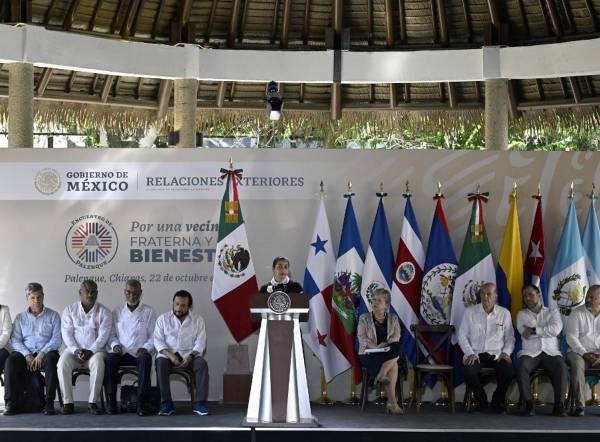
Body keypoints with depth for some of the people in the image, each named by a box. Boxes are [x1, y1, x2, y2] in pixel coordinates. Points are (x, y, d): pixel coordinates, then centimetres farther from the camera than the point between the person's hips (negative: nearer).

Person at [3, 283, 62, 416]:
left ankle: (49, 402, -33)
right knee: (11, 361, -29)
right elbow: (15, 340, 5)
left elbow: (57, 339, -1)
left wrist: (42, 353, -16)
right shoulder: (20, 317, 16)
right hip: (25, 353, 2)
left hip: (46, 352, -2)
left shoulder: (53, 316, 10)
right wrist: (27, 356, -12)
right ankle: (11, 403, -27)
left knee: (50, 360, -37)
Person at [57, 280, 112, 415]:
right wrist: (75, 350, -15)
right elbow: (66, 333, 1)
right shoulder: (70, 310, 10)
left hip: (94, 351, -1)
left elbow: (103, 335, -3)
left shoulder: (104, 312, 7)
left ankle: (92, 402, -27)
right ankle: (68, 402, -25)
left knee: (98, 363, -35)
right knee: (63, 363, -31)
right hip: (74, 349, 1)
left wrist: (91, 351, -17)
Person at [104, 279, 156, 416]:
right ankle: (111, 401, -26)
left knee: (145, 359, -37)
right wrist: (115, 345, -5)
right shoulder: (117, 312, 18)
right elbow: (111, 335, 17)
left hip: (139, 353, -2)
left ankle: (141, 402, -35)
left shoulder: (149, 312, 11)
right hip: (121, 352, 2)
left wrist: (145, 348, -11)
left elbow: (154, 336, 6)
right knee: (109, 359, -32)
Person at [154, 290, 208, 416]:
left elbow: (200, 342, 1)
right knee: (161, 363, -34)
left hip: (189, 355, 1)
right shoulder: (163, 319, 9)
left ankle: (199, 403, -28)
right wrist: (170, 355, -17)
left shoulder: (198, 320, 10)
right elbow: (158, 341, 0)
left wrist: (190, 357, -18)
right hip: (168, 354, -1)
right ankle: (166, 403, -30)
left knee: (202, 364, -30)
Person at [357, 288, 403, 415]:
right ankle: (392, 402, -30)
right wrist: (376, 346, -22)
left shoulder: (393, 319, 12)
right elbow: (362, 338, -7)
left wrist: (385, 344, -21)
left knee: (397, 347, -33)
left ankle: (381, 375, -29)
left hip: (388, 353, 3)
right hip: (369, 355, -3)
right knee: (393, 364, -31)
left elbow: (396, 336, -1)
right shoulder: (364, 318, 5)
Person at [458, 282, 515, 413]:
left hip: (497, 355, 1)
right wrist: (470, 353, -10)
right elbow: (462, 336, 4)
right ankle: (481, 400, -3)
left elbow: (510, 337, 9)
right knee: (469, 371, -34)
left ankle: (498, 400, 0)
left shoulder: (504, 313, 7)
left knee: (509, 370, -31)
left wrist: (506, 352, -9)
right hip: (476, 354, -1)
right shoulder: (470, 312, 5)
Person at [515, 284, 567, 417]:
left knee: (561, 366, -33)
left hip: (551, 352, 0)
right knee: (521, 366, -34)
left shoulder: (552, 312, 17)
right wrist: (546, 331, 0)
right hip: (530, 353, 0)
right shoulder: (521, 315, 18)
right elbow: (525, 335, 0)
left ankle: (559, 404, -29)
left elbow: (556, 329, -5)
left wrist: (534, 330, -6)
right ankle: (528, 404, -31)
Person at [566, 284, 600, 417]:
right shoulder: (576, 314, 3)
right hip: (579, 352, -2)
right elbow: (571, 338, -4)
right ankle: (580, 405, -33)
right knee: (577, 366, -35)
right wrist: (584, 354, -16)